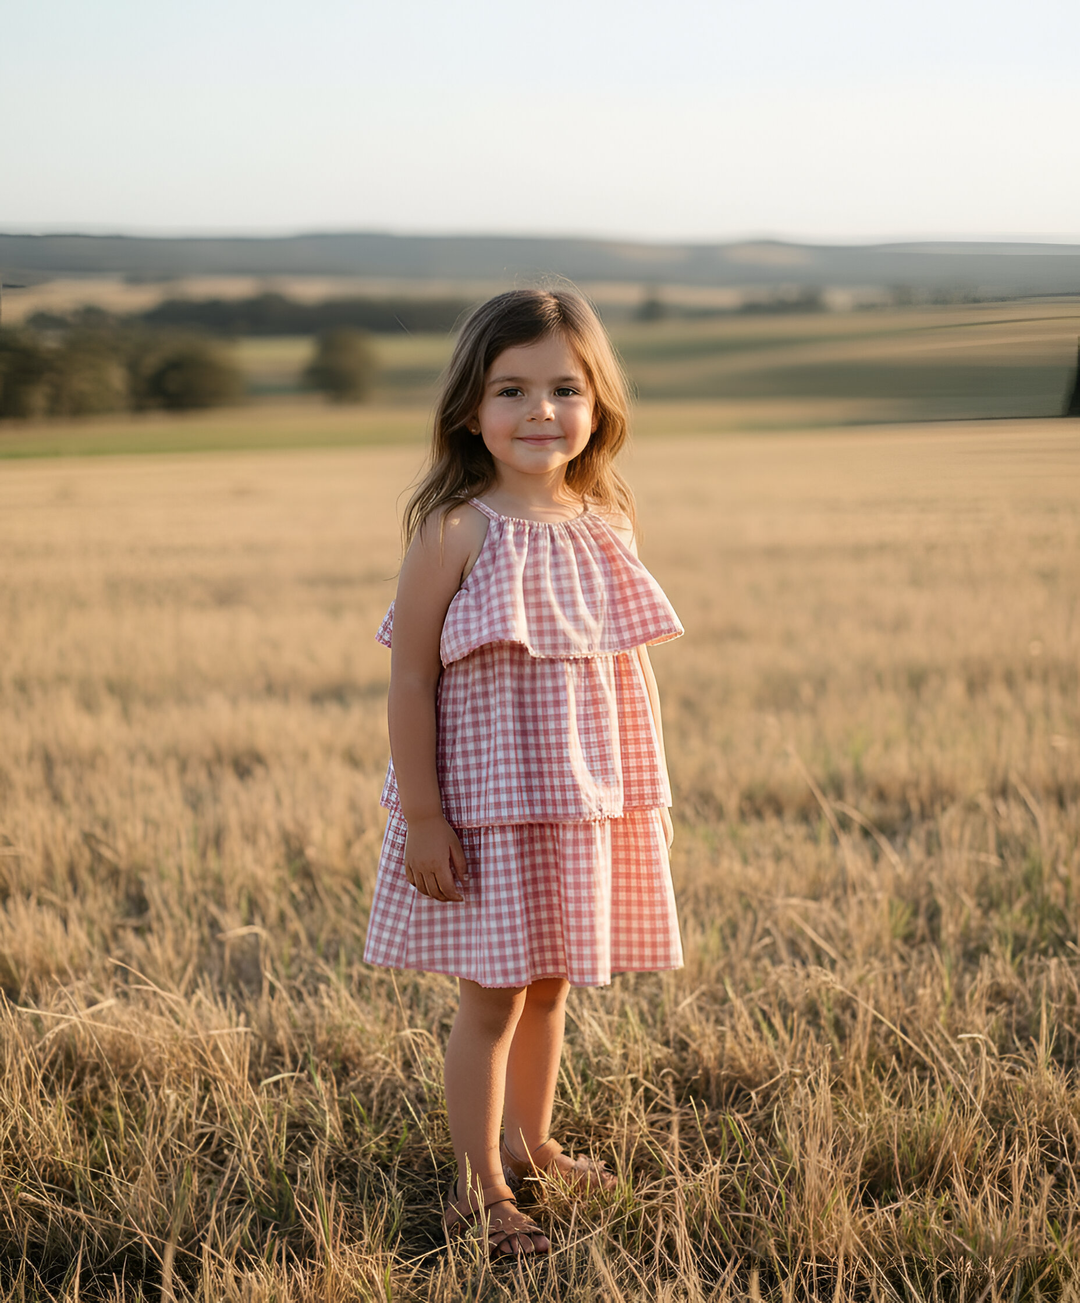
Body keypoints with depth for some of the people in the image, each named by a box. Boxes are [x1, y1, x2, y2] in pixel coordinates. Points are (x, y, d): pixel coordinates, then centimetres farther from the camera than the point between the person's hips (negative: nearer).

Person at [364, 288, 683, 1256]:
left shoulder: (606, 526, 3)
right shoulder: (456, 532, -14)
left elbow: (631, 669, 11)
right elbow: (411, 677, -12)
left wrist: (653, 792, 12)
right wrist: (421, 816, -14)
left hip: (589, 802, 5)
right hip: (488, 803, -5)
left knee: (551, 981, 18)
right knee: (493, 992, 3)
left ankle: (530, 1141, 38)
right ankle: (480, 1186, 17)